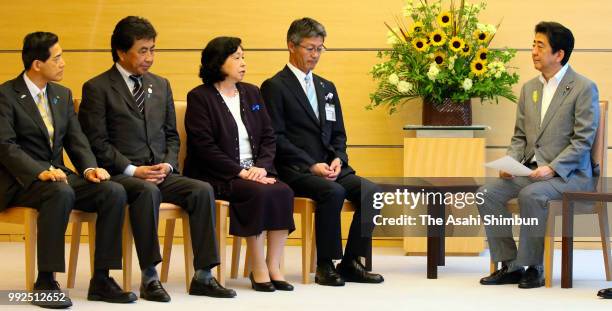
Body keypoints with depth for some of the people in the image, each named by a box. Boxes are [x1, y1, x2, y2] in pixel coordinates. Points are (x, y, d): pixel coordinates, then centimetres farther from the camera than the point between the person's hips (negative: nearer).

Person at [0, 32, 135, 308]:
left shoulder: (63, 95, 15)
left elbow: (76, 140, 12)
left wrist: (89, 168, -10)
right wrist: (41, 172, -30)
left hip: (56, 174, 7)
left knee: (114, 192, -18)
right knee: (61, 193, -38)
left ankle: (101, 279, -14)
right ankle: (45, 282, -30)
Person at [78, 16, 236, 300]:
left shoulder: (161, 85, 19)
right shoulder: (97, 88, 0)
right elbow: (97, 142, -6)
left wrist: (168, 164, -1)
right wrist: (133, 170, -15)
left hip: (161, 173, 5)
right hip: (120, 175, -5)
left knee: (203, 190, -22)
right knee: (147, 191, -38)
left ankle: (203, 277, -20)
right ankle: (149, 277, -30)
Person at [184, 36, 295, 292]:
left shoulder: (251, 93, 16)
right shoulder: (199, 97, -3)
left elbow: (269, 137, 12)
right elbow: (204, 146, -11)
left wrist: (261, 167, -7)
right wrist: (240, 172, -17)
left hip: (254, 171, 6)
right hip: (216, 176, -6)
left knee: (283, 192, -23)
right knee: (260, 193, -31)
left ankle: (274, 267, -20)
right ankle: (258, 270, -21)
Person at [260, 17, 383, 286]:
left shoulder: (327, 88, 21)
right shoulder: (274, 87, -1)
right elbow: (276, 138, -9)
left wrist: (338, 159, -2)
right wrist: (312, 165, -17)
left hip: (329, 167, 6)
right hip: (295, 171, -6)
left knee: (370, 191, -19)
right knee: (333, 192, -34)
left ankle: (351, 262, -11)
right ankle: (325, 266, -21)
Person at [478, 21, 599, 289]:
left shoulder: (584, 88, -7)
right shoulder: (529, 88, 15)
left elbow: (583, 140, -12)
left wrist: (552, 168, -23)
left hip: (569, 174, -7)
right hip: (531, 170, 7)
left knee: (531, 195, -34)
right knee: (487, 194, -15)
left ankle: (533, 267, -19)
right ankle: (510, 265, -8)